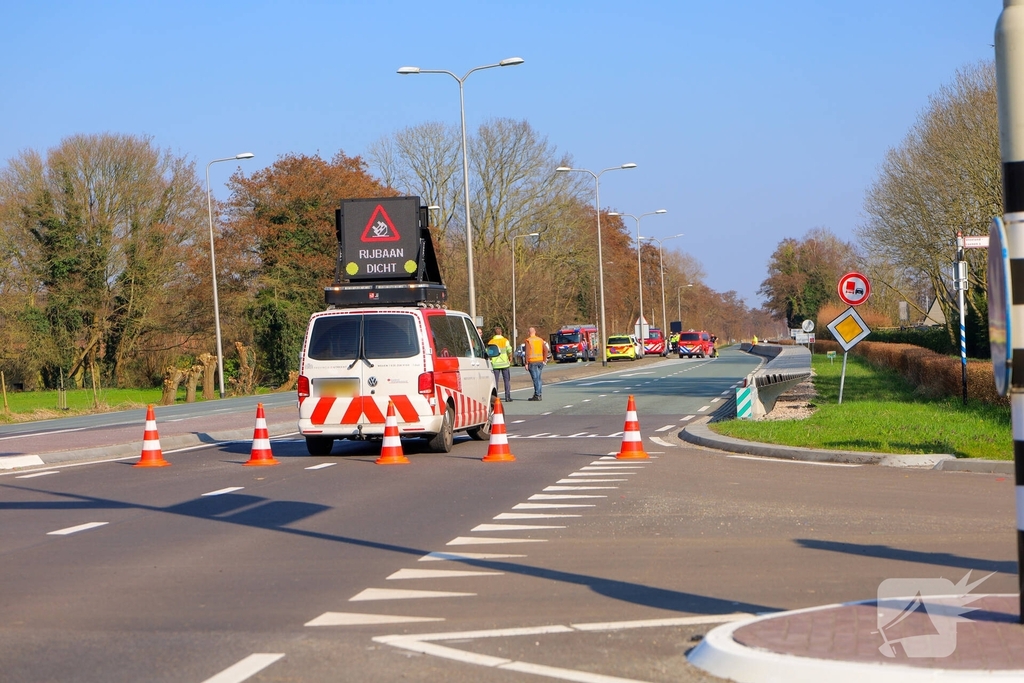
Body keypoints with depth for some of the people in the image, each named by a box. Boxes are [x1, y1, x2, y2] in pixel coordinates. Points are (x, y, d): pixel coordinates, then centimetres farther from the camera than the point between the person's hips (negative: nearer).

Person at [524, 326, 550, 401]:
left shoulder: (528, 340, -7)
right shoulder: (540, 340, 10)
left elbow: (527, 353, -13)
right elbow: (546, 350, 7)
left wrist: (526, 363, -9)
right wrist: (544, 360, 13)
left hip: (532, 362, -5)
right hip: (540, 361, 5)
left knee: (536, 379, -6)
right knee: (538, 379, 13)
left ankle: (537, 395, -7)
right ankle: (537, 394, 17)